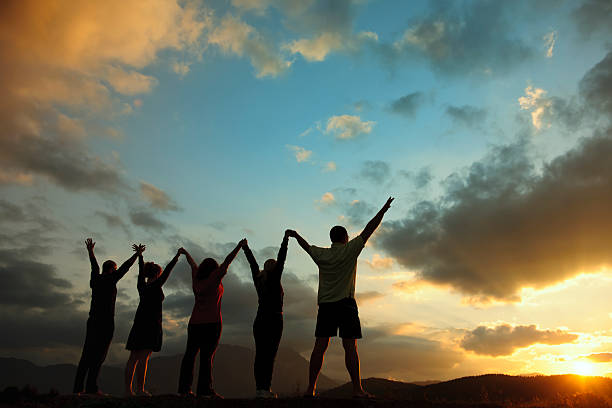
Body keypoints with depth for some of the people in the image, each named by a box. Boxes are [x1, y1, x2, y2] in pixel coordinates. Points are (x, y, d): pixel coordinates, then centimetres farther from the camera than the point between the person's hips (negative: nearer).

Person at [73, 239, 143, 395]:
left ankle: (78, 387, 6)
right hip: (106, 322, -7)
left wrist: (90, 251, 43)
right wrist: (137, 254, 5)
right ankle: (91, 387, -6)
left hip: (92, 321, 7)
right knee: (99, 355, -4)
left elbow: (95, 267, 28)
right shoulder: (110, 279, -5)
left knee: (87, 354, 7)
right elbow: (125, 267, -3)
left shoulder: (95, 279, 12)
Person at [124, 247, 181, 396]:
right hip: (151, 324, -7)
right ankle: (140, 389, -6)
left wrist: (139, 255, 39)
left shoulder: (142, 286, 10)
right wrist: (176, 257, 4)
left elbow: (141, 272, 24)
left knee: (133, 358, 7)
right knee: (143, 358, -7)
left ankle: (128, 389, 9)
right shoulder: (155, 286, -8)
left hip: (138, 324, 7)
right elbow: (167, 271, -4)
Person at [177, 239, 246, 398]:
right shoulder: (214, 278, -4)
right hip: (211, 322, -6)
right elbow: (227, 262, -4)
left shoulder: (196, 278, 10)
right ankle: (205, 389, -7)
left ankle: (184, 388, 12)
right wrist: (239, 246, 2)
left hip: (194, 323, 6)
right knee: (207, 355, -6)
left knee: (190, 354, 8)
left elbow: (193, 264, 27)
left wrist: (185, 253, 44)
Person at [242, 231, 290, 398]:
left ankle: (259, 388, 5)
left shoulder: (258, 279, 9)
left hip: (259, 321, 6)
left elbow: (252, 264, 21)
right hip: (274, 320, -6)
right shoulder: (274, 278, -5)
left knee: (259, 355, 5)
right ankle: (265, 389, -9)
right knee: (269, 355, -7)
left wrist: (245, 248, 33)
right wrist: (286, 238, -4)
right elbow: (281, 258, -7)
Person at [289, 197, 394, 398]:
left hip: (325, 305, 4)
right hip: (346, 303, -4)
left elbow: (306, 245, 26)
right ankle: (357, 389, -3)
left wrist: (295, 235, 45)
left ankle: (310, 388, 5)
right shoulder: (350, 250, -1)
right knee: (350, 346, -4)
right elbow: (368, 230, 0)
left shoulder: (321, 254, 8)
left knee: (320, 346, 3)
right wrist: (383, 210, 5)